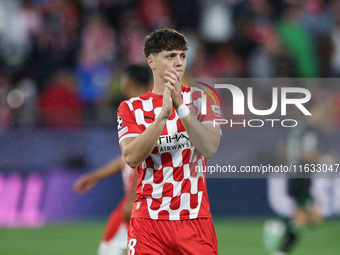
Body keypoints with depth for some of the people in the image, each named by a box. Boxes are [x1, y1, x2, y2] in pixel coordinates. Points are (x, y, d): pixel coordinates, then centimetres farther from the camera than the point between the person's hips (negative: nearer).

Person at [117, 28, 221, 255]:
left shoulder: (202, 99, 6)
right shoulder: (131, 108, 6)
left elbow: (210, 148, -10)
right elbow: (131, 157, -11)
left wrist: (180, 106, -18)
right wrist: (163, 115, -19)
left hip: (195, 219, 0)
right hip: (148, 219, 0)